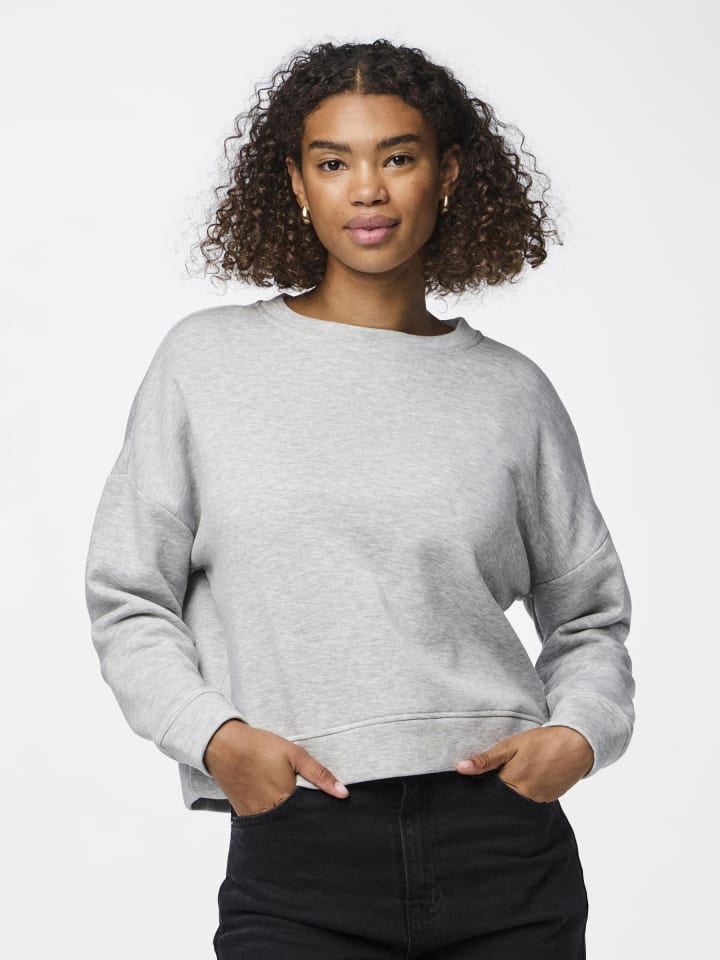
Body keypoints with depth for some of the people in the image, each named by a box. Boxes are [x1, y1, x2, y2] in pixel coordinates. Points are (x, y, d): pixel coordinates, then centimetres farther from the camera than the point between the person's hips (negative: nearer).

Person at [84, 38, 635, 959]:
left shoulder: (511, 392, 6)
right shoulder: (207, 360, 4)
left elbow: (589, 613, 15)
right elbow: (129, 599, 6)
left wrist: (580, 731, -3)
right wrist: (214, 736, -9)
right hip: (295, 851, -1)